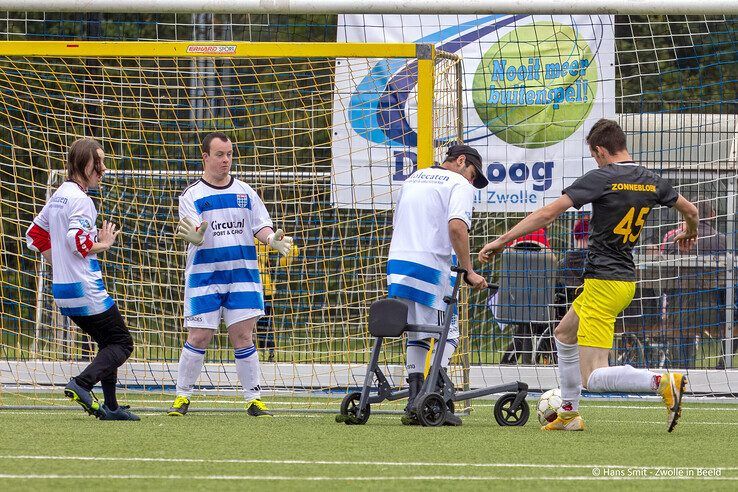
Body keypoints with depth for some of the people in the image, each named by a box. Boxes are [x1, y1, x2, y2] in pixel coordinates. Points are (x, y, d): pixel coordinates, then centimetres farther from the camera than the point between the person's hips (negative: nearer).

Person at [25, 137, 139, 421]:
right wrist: (102, 244, -9)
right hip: (86, 290, -9)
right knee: (122, 343, -2)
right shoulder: (80, 199, -16)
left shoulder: (58, 196, 14)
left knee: (108, 342, 18)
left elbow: (35, 235, 21)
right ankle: (81, 384, -18)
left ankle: (110, 406, 15)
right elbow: (76, 240, -27)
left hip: (62, 290, 9)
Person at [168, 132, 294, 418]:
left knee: (243, 336, -1)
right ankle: (182, 397, 9)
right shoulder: (192, 195, 0)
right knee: (198, 338, -2)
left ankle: (253, 399, 4)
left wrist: (272, 239, -14)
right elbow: (194, 234, -13)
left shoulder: (245, 192, 10)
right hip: (204, 275, -2)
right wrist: (195, 236, -37)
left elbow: (260, 226, 8)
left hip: (242, 275, 2)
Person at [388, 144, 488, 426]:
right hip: (430, 267, -7)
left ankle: (414, 403, 7)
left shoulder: (413, 179, 24)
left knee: (417, 335, 14)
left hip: (397, 263, 7)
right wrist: (468, 271, -15)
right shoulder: (459, 184, 0)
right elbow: (456, 226, -17)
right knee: (448, 334, -1)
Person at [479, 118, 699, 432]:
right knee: (563, 334, 30)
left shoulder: (601, 179, -15)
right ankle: (569, 414, 36)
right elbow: (690, 210, 22)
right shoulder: (651, 182, 5)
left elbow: (547, 214, -17)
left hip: (603, 283, -9)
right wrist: (689, 232, 46)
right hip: (626, 279, 9)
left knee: (593, 378, -11)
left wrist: (501, 241, -11)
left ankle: (663, 383, -28)